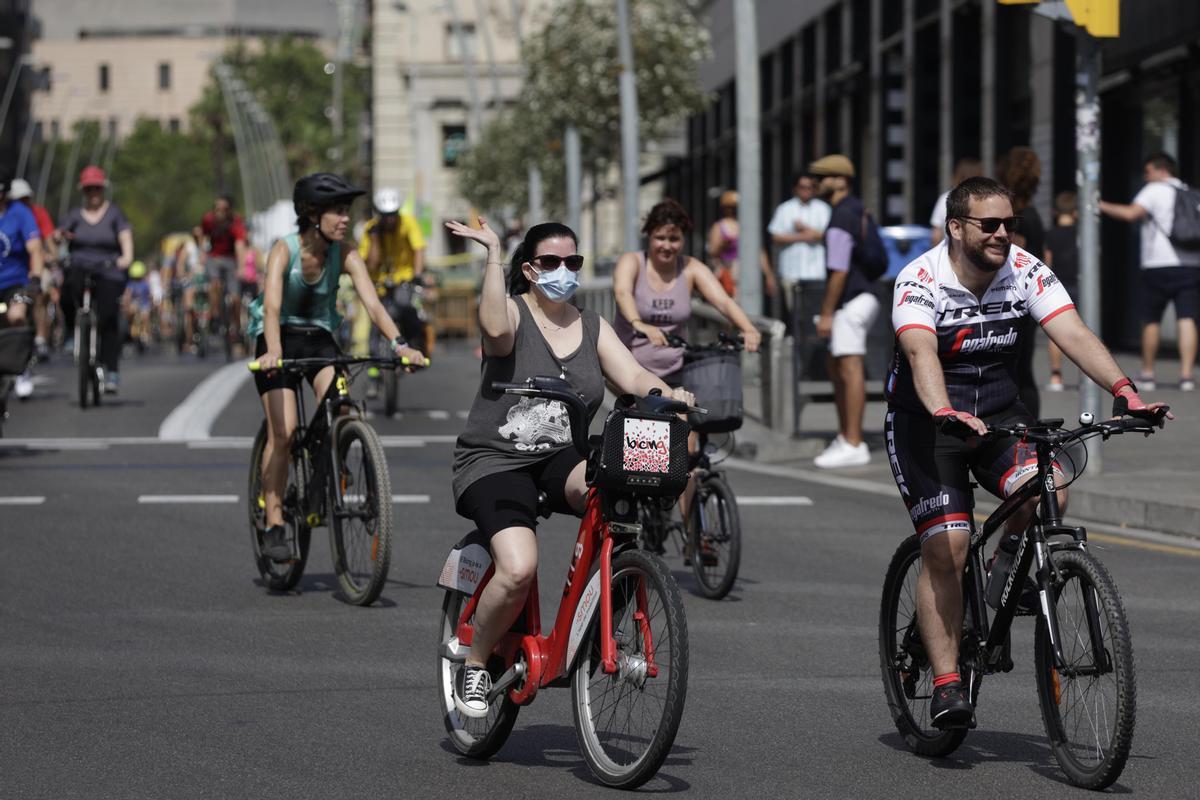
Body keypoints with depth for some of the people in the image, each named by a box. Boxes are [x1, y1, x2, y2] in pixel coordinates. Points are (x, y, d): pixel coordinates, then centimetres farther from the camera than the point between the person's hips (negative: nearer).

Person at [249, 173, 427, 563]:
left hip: (320, 337, 3)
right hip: (279, 338, -3)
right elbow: (272, 305, -34)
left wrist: (399, 344, -35)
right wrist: (273, 352, -51)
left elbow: (372, 302, -20)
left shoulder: (344, 255, -11)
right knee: (282, 431, -17)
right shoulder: (284, 250, -21)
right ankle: (274, 526, -9)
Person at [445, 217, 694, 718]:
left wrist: (665, 392, -21)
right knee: (519, 568, -27)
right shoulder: (513, 313, -3)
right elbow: (496, 328, -27)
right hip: (495, 463, -4)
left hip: (563, 460, 4)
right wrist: (493, 253, -23)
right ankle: (474, 663, -2)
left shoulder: (592, 327, 12)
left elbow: (632, 376, 0)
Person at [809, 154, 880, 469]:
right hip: (863, 295, 11)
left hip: (852, 301, -11)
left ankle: (854, 445, -12)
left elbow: (839, 271, -20)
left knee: (849, 369, -10)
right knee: (836, 368, 17)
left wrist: (827, 312, -17)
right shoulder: (857, 209, 16)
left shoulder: (841, 219, -16)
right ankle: (845, 436, 22)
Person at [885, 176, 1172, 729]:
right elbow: (921, 354, -36)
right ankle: (946, 687, -10)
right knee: (946, 548, -15)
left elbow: (1074, 335, -18)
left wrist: (1124, 390, -34)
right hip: (927, 421, -3)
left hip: (1000, 413, 4)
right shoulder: (920, 282, -20)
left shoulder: (1026, 272, -8)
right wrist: (944, 412, -56)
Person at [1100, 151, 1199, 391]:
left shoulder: (1155, 190, -3)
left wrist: (1102, 206, -10)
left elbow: (1131, 213, -17)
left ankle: (1147, 373, 18)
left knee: (1151, 320, 9)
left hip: (1159, 266, -4)